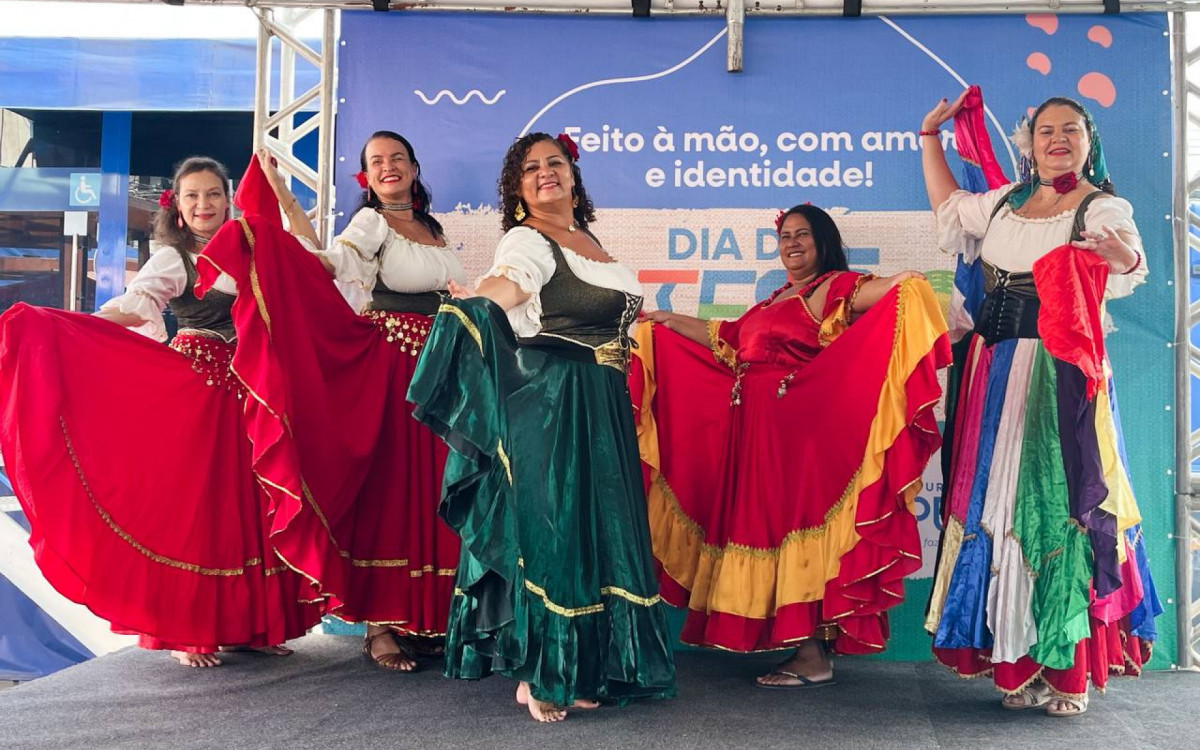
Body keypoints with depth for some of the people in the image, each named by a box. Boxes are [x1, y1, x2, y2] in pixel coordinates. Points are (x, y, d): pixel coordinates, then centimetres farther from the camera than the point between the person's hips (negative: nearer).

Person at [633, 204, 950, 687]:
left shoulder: (834, 288, 1)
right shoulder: (774, 302, 23)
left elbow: (867, 293, -20)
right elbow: (726, 341, 29)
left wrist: (904, 283, -41)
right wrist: (665, 320, 35)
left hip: (803, 431, -8)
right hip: (756, 432, 8)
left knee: (801, 525, -9)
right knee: (768, 524, 6)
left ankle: (815, 656, -5)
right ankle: (796, 645, 12)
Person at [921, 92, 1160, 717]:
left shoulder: (1103, 208, -2)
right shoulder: (1004, 202, 15)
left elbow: (1128, 272, -23)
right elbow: (949, 207, 34)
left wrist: (1125, 257, -46)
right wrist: (930, 137, 36)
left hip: (1060, 381, -5)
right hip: (995, 374, 5)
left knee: (1058, 503, -6)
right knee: (998, 506, 4)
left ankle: (1068, 669, 3)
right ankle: (1019, 662, 14)